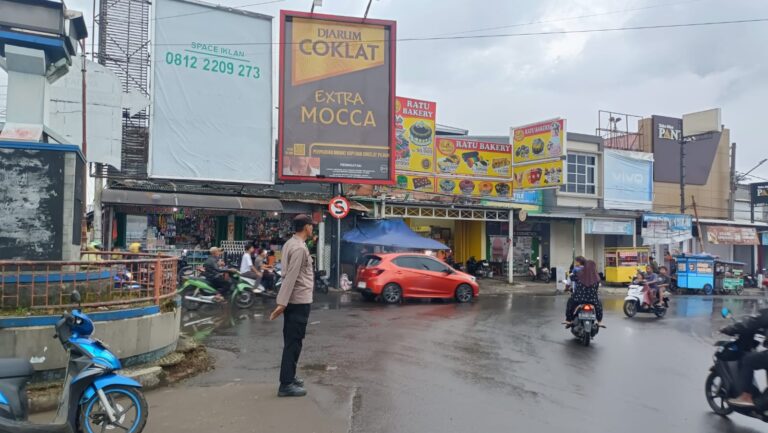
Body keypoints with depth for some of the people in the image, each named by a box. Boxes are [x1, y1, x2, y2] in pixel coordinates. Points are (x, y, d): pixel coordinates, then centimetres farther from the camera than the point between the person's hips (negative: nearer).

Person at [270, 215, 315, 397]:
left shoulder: (290, 244, 11)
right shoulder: (299, 248, -18)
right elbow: (291, 277, -23)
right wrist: (282, 303, -25)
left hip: (293, 299, 10)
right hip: (299, 300, -10)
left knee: (291, 340, 16)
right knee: (294, 342, -5)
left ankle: (289, 377, 25)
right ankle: (286, 384, -1)